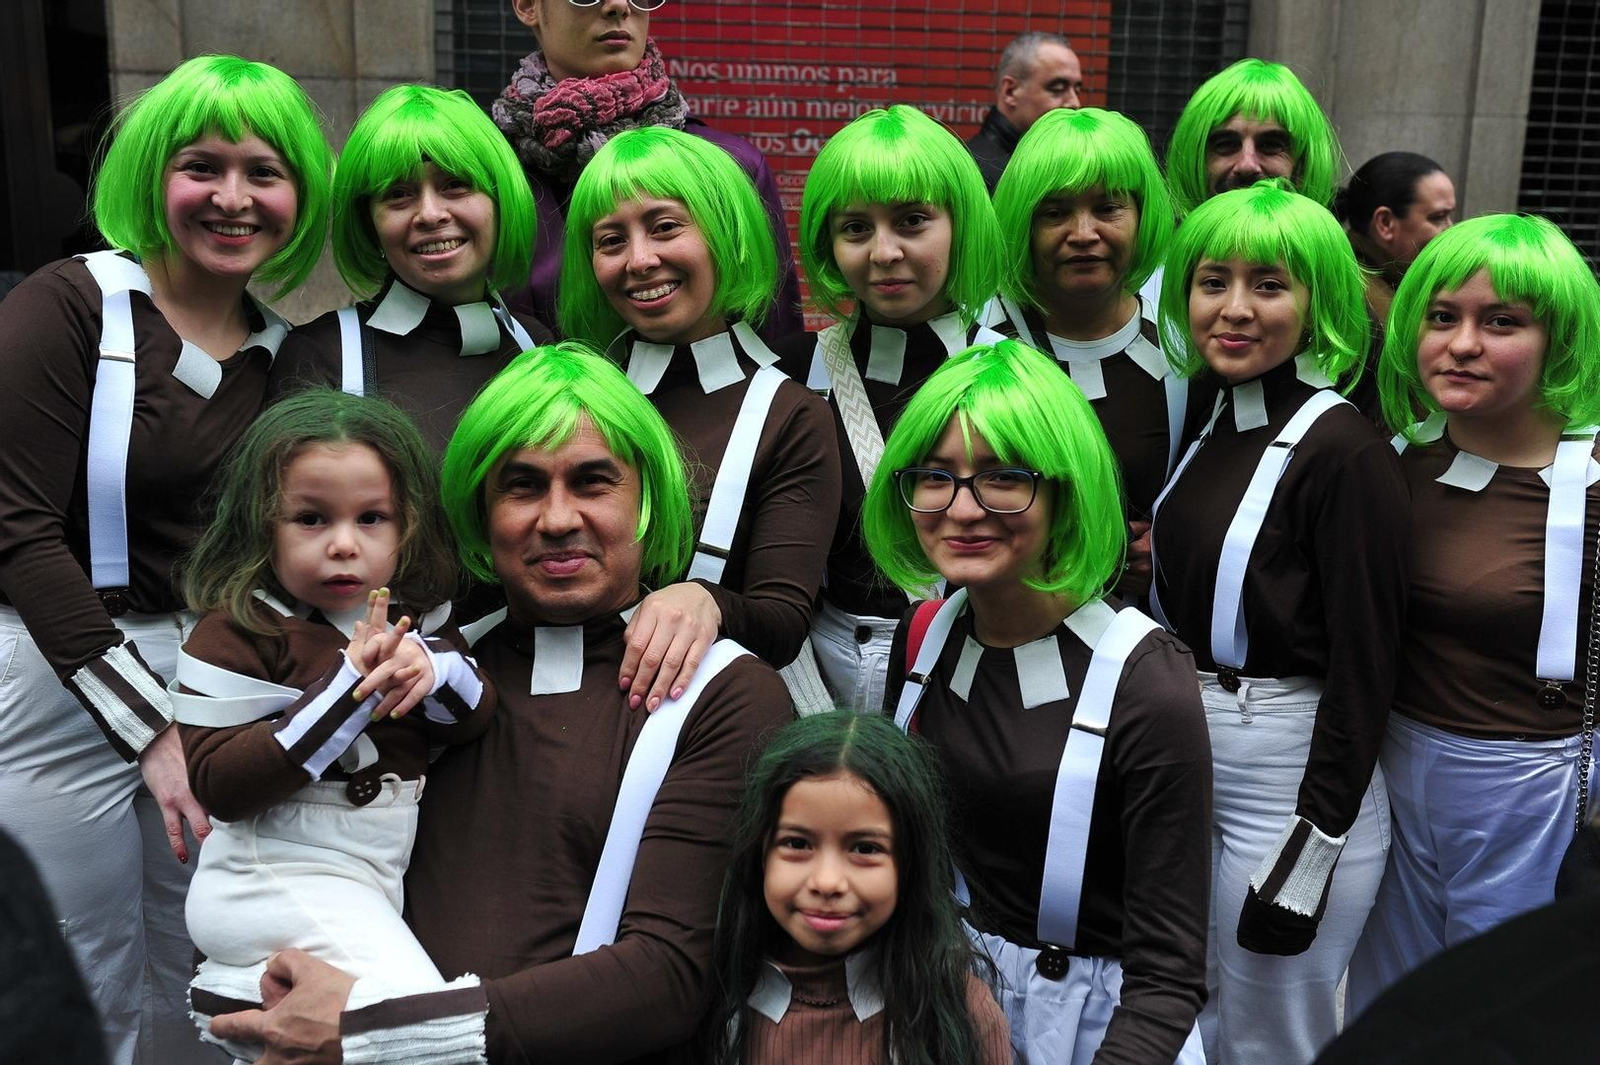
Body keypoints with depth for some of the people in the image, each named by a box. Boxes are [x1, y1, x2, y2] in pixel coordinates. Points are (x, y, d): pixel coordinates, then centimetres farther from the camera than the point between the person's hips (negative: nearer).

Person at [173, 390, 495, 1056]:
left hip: (376, 880, 7)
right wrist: (349, 687, -26)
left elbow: (475, 721, 5)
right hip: (276, 878, -7)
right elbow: (219, 785, -17)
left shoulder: (420, 618, 5)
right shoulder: (237, 632, -11)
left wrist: (433, 669, -17)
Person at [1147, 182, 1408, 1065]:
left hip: (1294, 769, -7)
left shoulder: (1346, 452, -16)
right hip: (1182, 753, 7)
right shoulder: (1207, 427, 6)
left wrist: (1314, 845, -16)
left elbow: (1364, 666, -16)